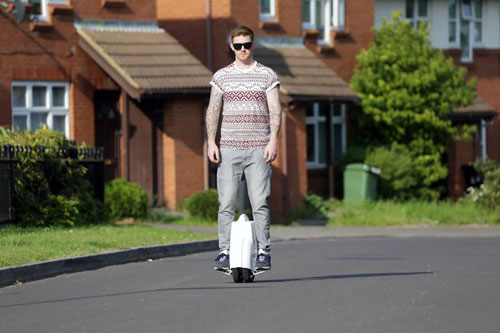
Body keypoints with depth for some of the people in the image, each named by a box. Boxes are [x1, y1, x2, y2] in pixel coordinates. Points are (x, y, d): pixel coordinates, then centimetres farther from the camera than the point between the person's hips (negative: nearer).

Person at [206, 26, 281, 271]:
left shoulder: (267, 75, 7)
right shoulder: (221, 76, 11)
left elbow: (275, 111, 2)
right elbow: (213, 111, 11)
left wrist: (273, 141, -10)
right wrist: (211, 142, 0)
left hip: (259, 149, -1)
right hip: (229, 148, 1)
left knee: (260, 203, -6)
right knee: (226, 203, -4)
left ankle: (264, 251, 0)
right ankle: (224, 251, 0)